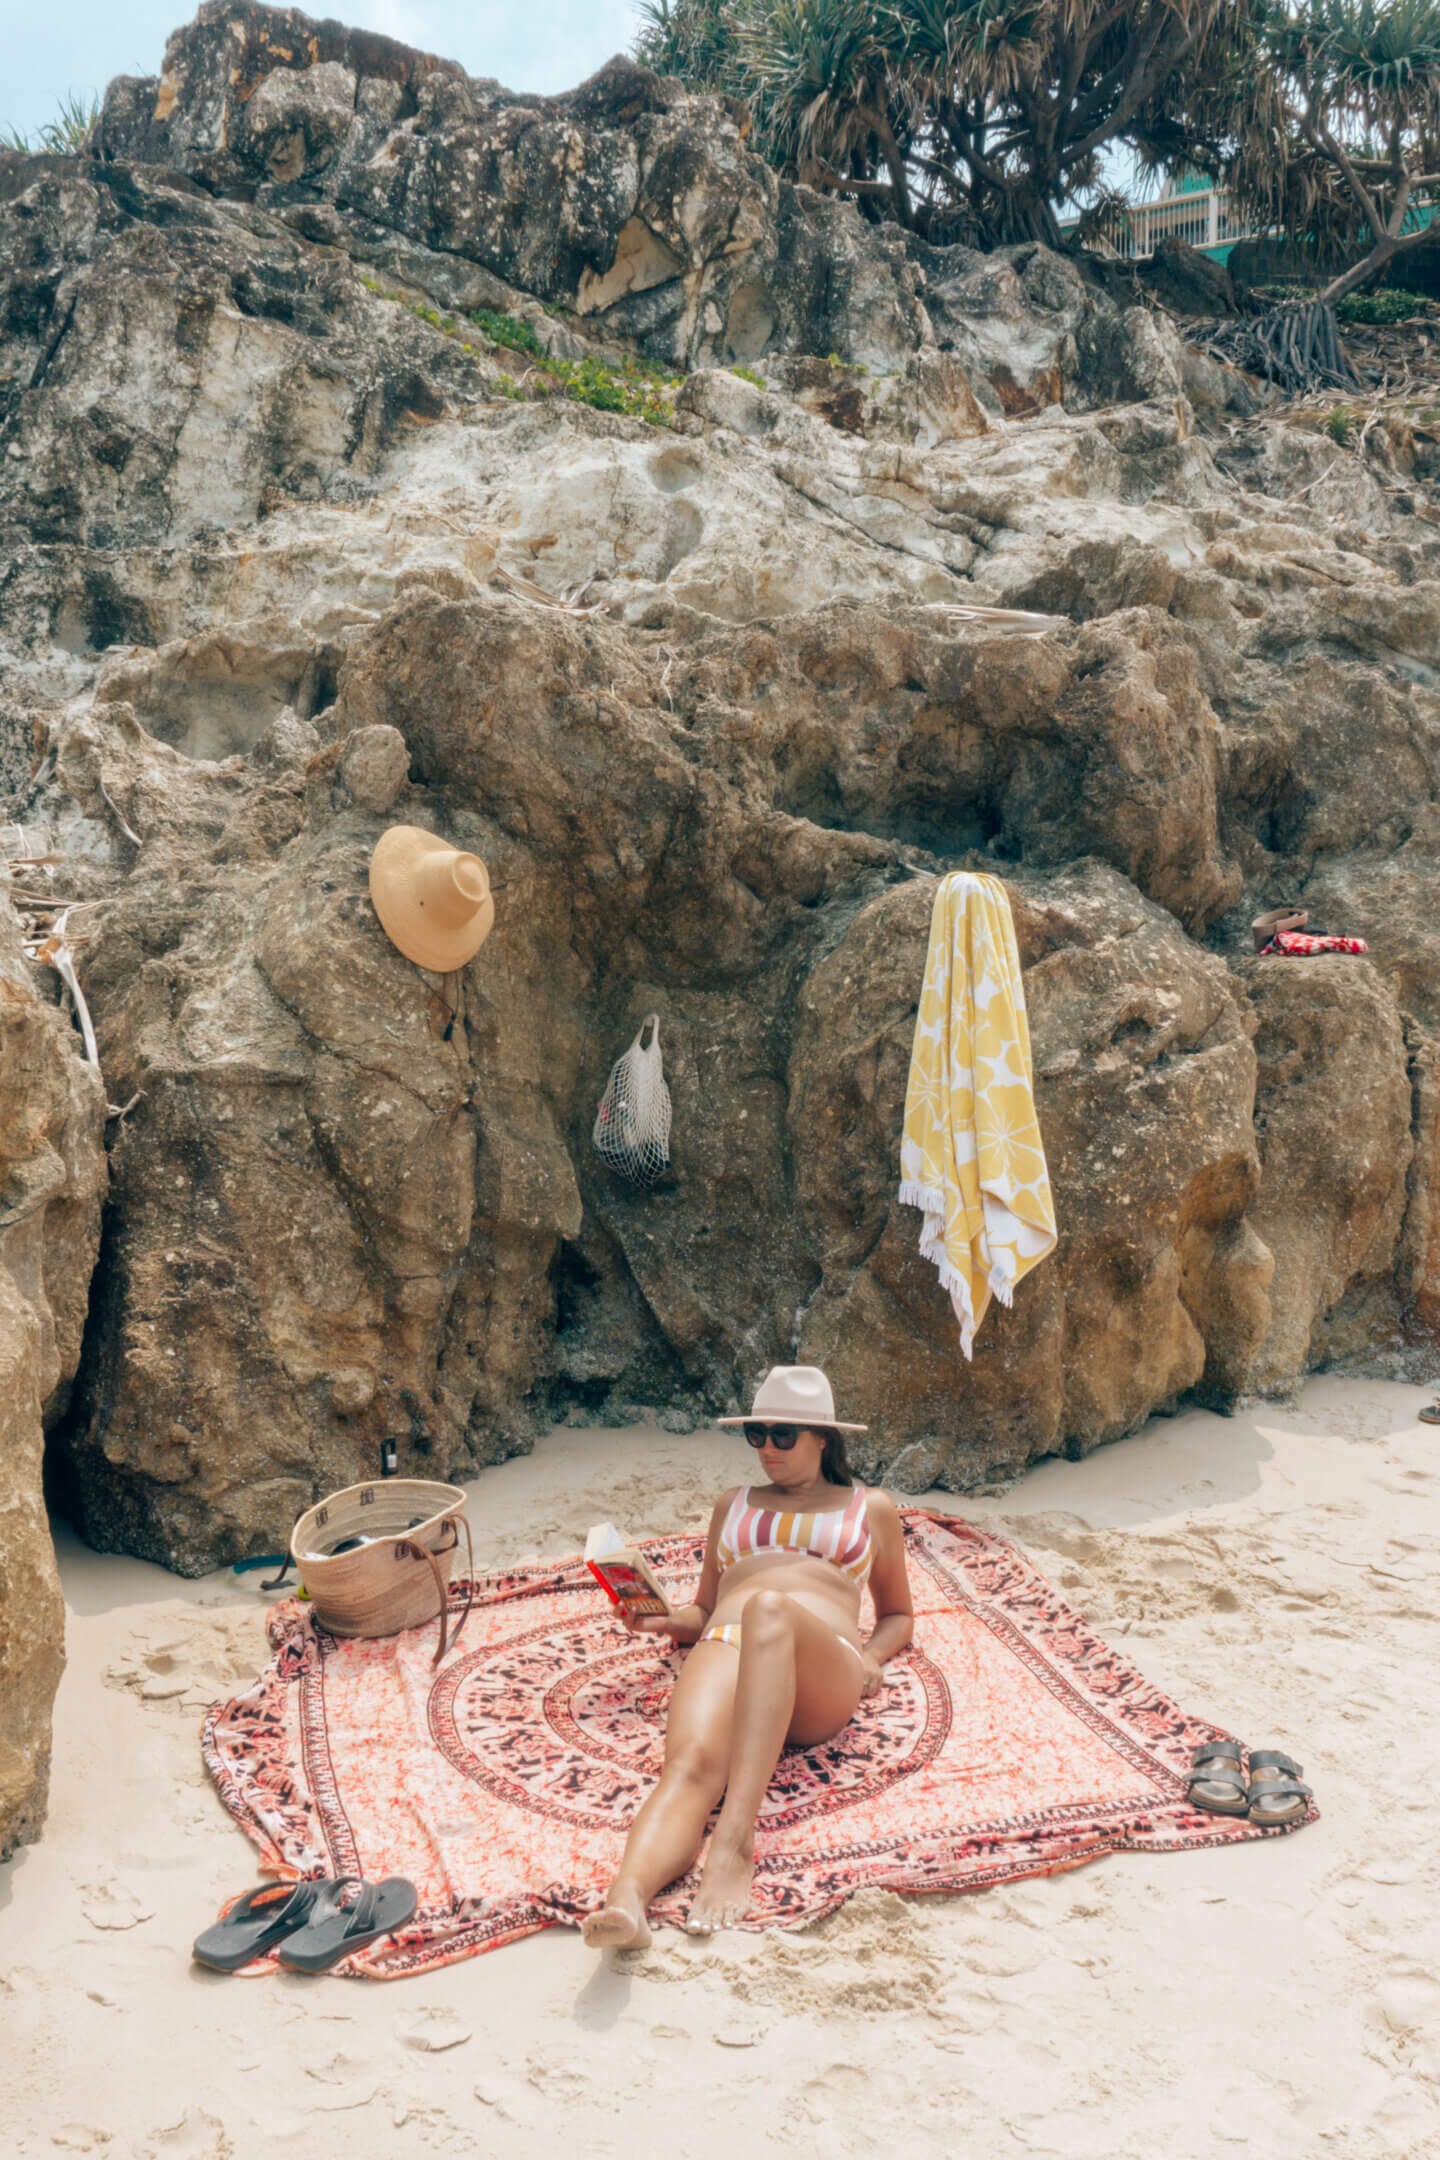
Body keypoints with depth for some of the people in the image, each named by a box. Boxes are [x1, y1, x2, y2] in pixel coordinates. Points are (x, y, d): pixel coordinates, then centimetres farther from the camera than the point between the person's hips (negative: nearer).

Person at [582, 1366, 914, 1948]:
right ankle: (625, 1900, -63)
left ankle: (735, 1840, -54)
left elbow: (898, 1614, 34)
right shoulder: (733, 1504, 36)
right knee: (690, 1765, -35)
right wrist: (660, 1620, 13)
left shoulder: (871, 1509, 30)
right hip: (724, 1650, 2)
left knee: (769, 1609, -41)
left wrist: (871, 1657, 11)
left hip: (822, 1673, -2)